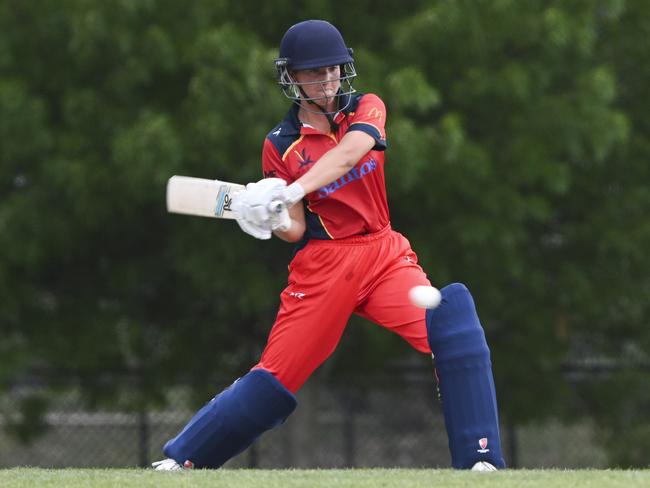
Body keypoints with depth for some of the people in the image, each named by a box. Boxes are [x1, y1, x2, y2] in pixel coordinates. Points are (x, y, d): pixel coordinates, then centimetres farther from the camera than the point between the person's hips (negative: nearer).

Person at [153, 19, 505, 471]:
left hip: (384, 253, 1)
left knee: (453, 323, -25)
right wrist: (274, 220, -25)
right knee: (275, 375, -4)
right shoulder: (281, 146, 3)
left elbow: (349, 151, -18)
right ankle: (179, 460, 11)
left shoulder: (366, 110, 5)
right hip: (322, 262, -1)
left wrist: (294, 191, -32)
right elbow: (296, 231, -1)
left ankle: (480, 459, -23)